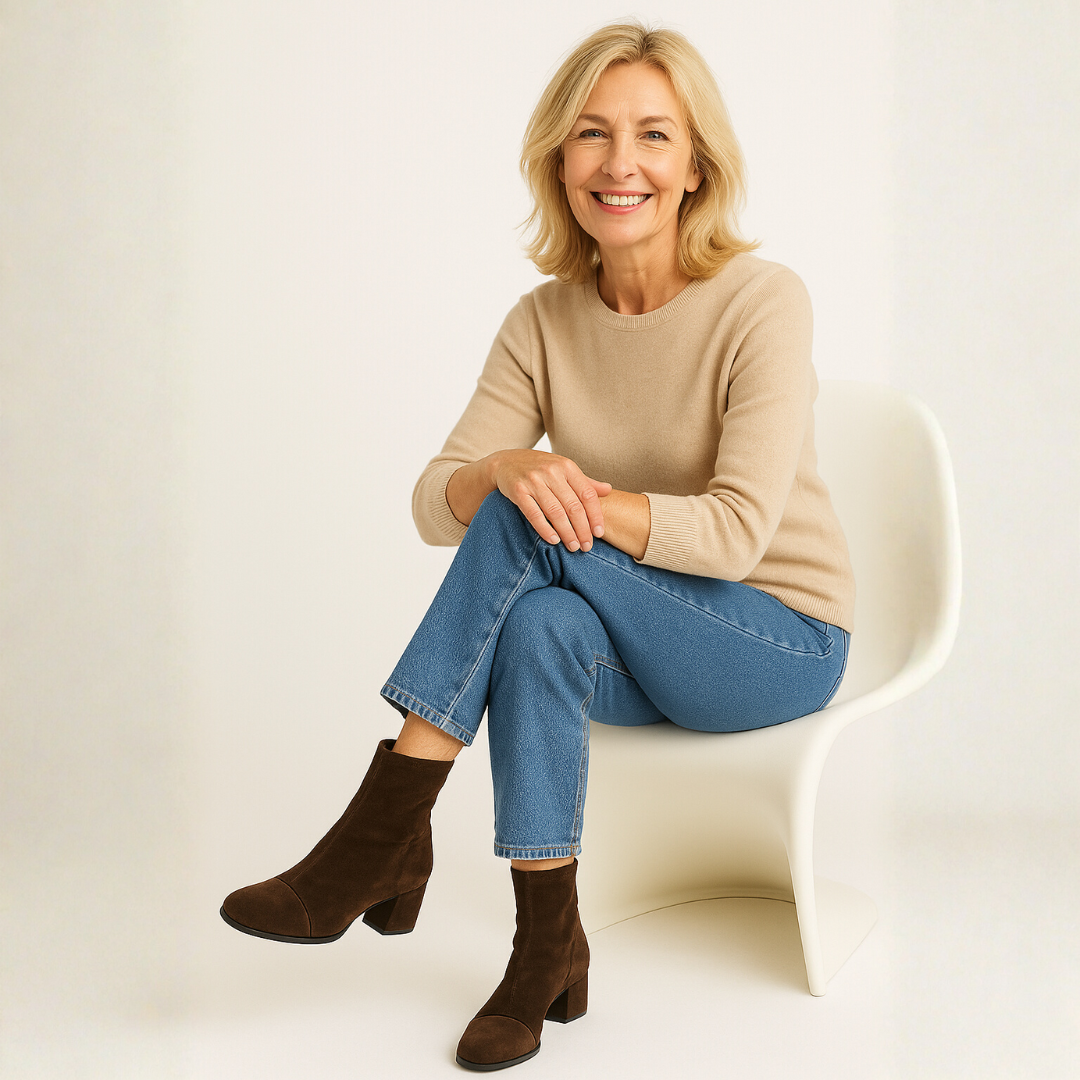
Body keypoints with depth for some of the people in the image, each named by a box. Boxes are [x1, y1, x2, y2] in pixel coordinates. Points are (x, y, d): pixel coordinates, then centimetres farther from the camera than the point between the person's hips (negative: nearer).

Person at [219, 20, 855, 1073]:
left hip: (780, 639, -4)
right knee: (539, 625, -31)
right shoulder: (543, 323, -1)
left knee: (524, 533, -27)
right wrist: (510, 471, -32)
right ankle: (547, 949, -19)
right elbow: (436, 503, -9)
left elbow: (736, 532, -23)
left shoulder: (760, 301, -16)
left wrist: (555, 500, -31)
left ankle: (386, 832, -20)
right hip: (642, 649, 4)